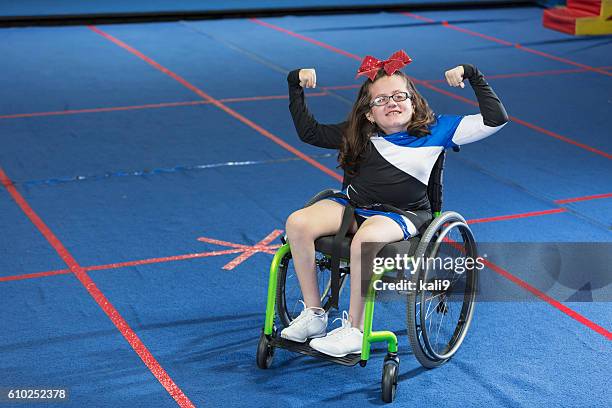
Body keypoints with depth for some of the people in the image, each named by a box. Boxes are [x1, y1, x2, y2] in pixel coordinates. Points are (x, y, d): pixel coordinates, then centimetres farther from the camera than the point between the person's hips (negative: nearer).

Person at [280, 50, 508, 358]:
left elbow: (495, 119, -2)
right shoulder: (358, 134, 9)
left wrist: (472, 75, -6)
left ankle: (354, 332, -22)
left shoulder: (436, 130, 1)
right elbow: (309, 132, 16)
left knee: (365, 239, -38)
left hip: (403, 214, -4)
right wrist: (295, 87, 11)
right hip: (353, 206, 5)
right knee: (297, 223, -21)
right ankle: (313, 315, -6)